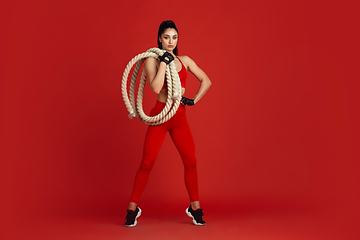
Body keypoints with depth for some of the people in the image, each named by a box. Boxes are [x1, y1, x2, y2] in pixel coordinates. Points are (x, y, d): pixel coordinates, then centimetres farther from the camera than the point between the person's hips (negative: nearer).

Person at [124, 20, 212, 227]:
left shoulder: (185, 60, 9)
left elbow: (206, 81, 15)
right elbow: (156, 88, -17)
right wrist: (163, 63, -14)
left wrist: (194, 100, 5)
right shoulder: (152, 60, -1)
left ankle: (195, 208, 12)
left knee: (191, 161, -2)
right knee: (147, 163, -5)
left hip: (179, 117, 3)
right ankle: (132, 208, 7)